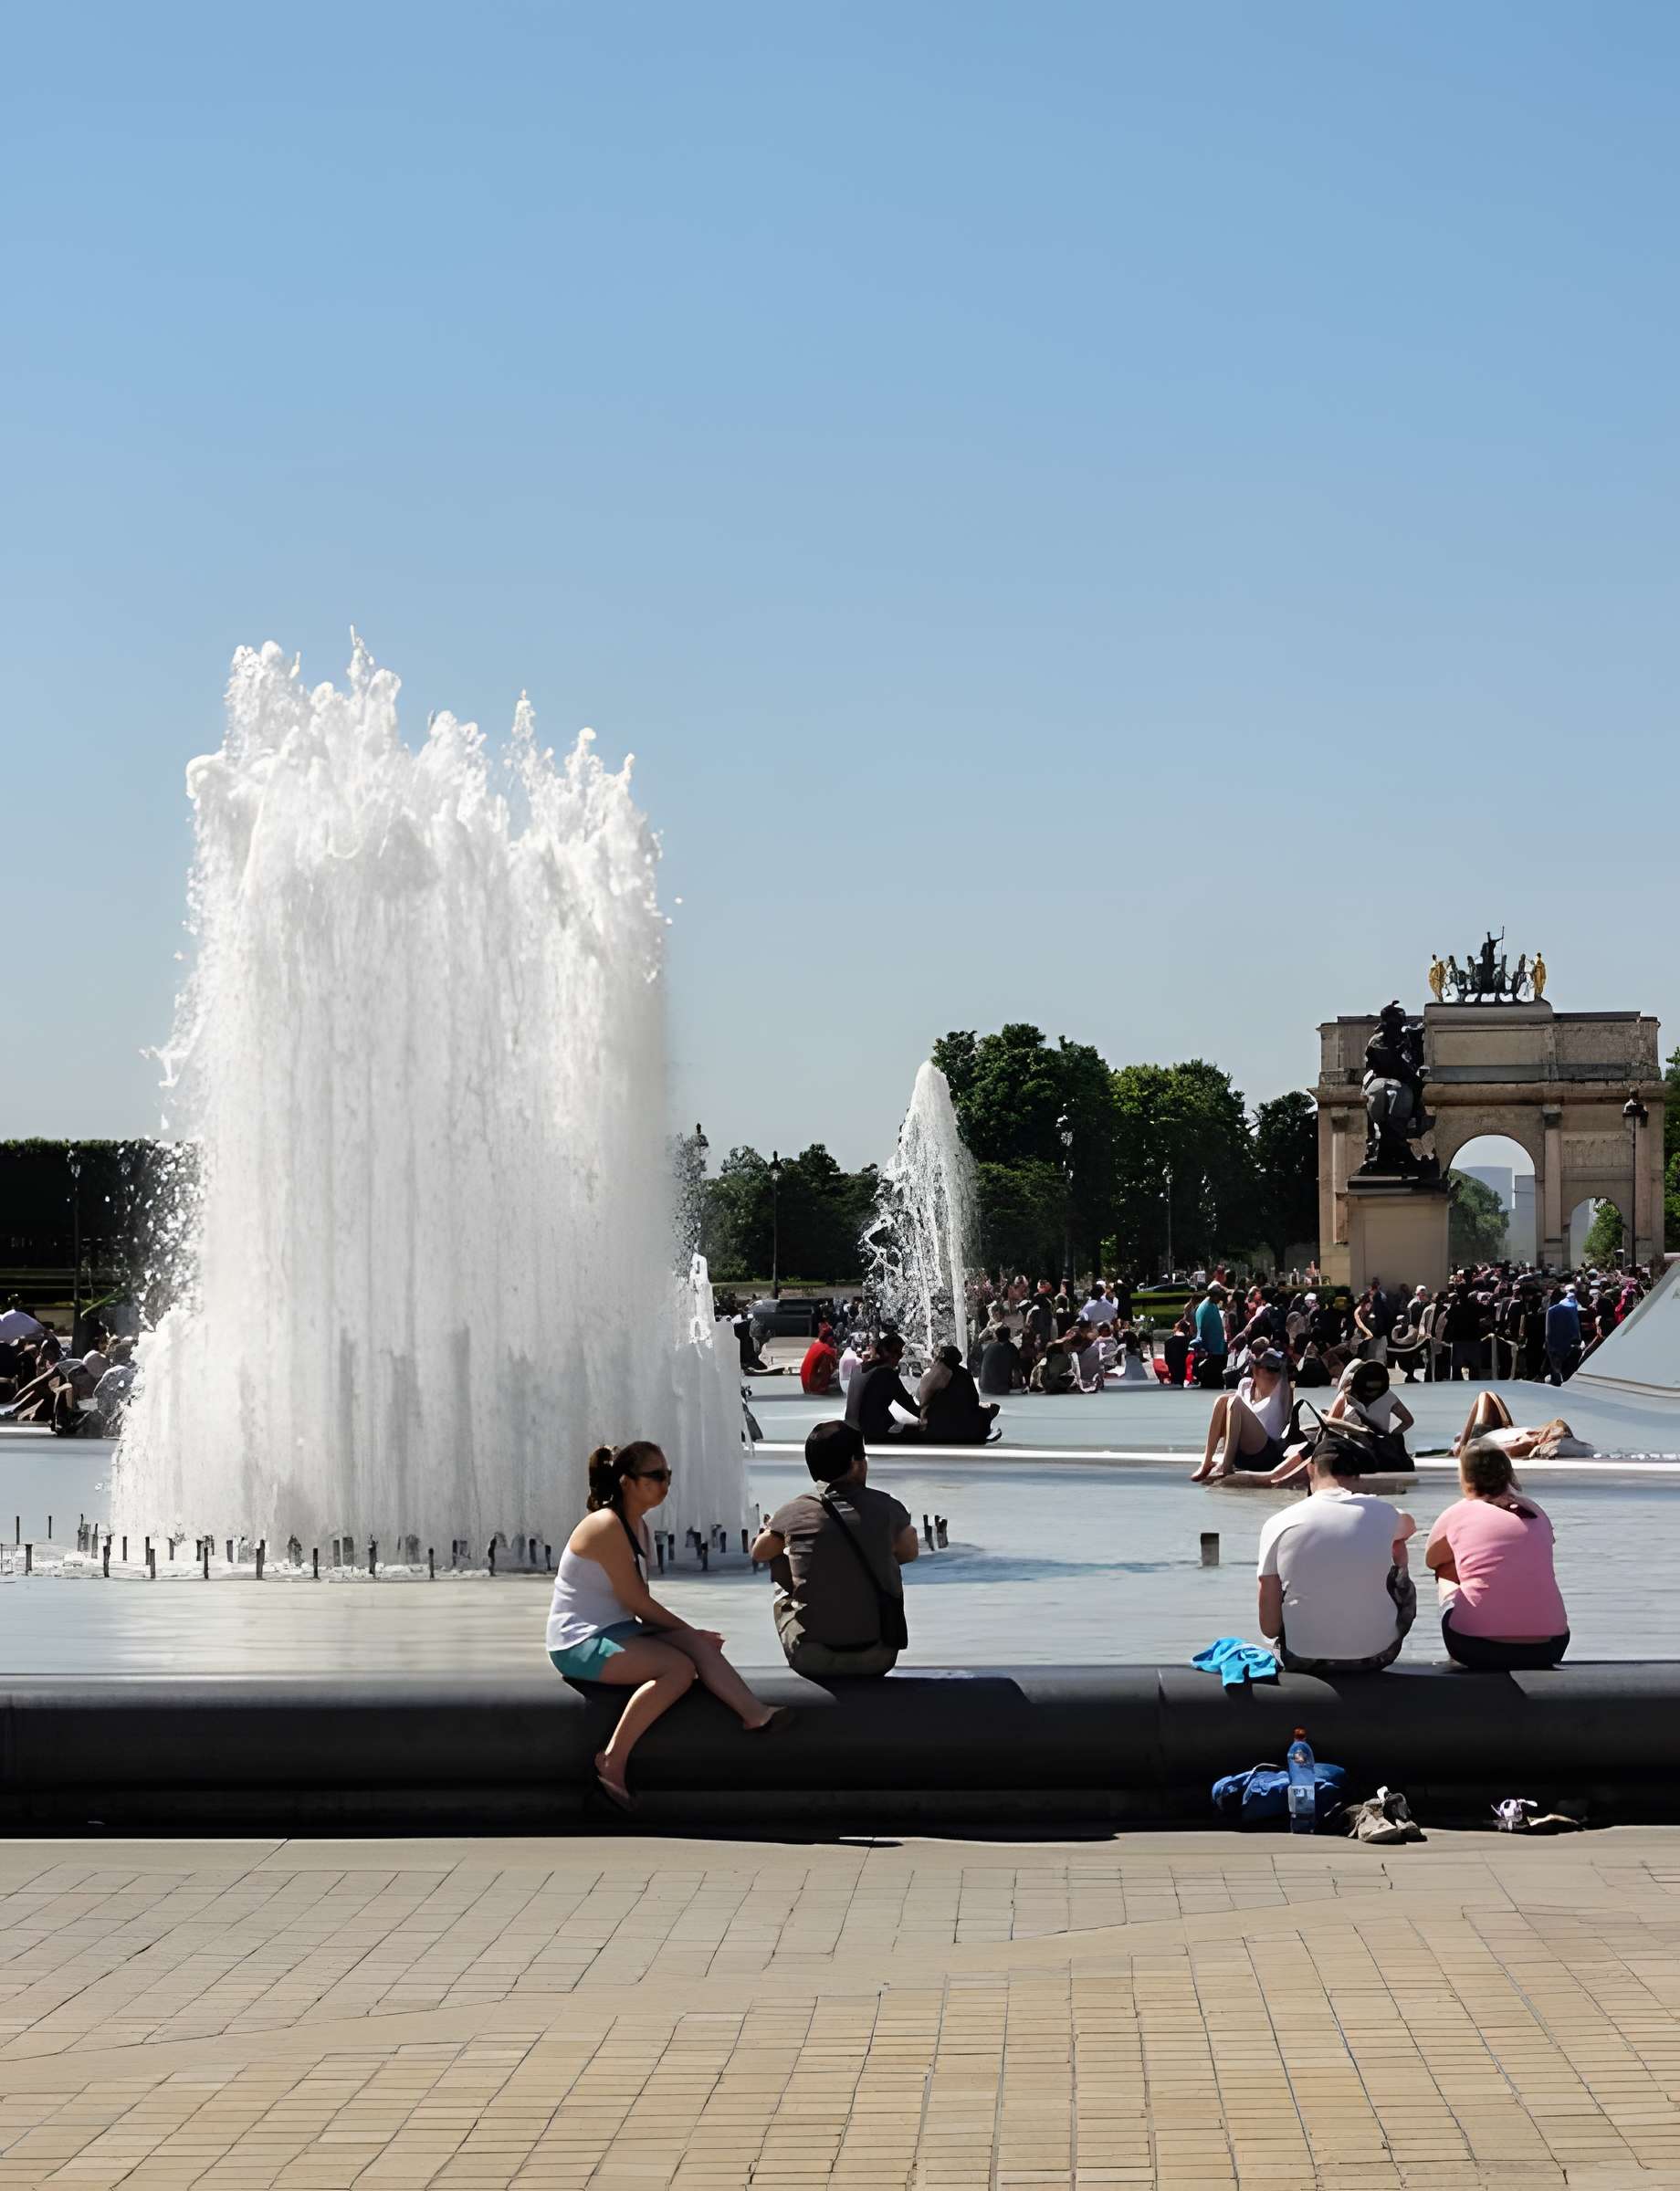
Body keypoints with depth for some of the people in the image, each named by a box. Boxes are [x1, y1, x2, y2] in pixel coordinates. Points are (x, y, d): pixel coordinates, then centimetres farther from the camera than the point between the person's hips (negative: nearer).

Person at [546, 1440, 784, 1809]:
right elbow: (634, 1600, -17)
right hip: (580, 1644, -9)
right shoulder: (607, 1525, -16)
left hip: (616, 1633, 9)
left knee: (697, 1644, -12)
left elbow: (639, 1603, 11)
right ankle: (612, 1762, -25)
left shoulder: (638, 1526, 14)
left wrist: (689, 1635, -3)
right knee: (679, 1667, -26)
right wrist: (687, 1630, -8)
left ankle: (757, 1715, -22)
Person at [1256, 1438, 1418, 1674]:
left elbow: (1269, 1628, -6)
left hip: (1304, 1662, 0)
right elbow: (1408, 1525, 26)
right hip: (1375, 1658, 0)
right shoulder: (1381, 1512, -4)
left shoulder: (1278, 1524, -8)